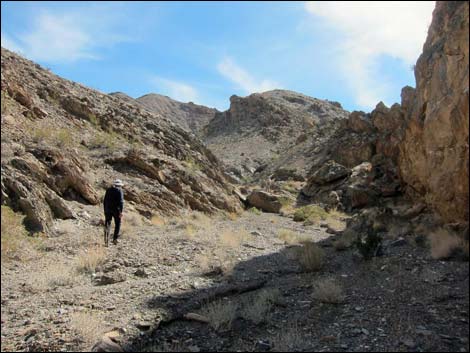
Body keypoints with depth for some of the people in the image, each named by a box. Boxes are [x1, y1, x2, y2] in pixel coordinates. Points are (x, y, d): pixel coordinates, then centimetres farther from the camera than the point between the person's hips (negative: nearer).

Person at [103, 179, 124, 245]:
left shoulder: (108, 190, 11)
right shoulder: (119, 191, -6)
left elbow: (105, 201, 13)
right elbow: (121, 201, -16)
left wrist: (105, 210, 19)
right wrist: (121, 211, -17)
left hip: (108, 210, 4)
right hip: (116, 210, -4)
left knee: (107, 224, 9)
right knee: (117, 224, 10)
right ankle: (115, 239, 8)